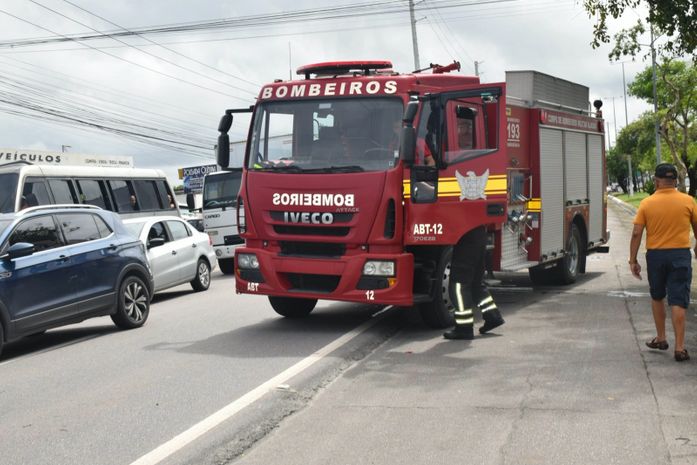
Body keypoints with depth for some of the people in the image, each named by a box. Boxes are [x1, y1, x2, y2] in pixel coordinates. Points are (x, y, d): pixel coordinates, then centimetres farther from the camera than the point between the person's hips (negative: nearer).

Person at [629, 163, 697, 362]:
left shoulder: (647, 203, -4)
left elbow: (636, 233, -6)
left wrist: (633, 260, 2)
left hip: (655, 255, 1)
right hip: (680, 255, -1)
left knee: (657, 297, 21)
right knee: (678, 302, -3)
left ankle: (661, 339, 29)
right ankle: (679, 347, -6)